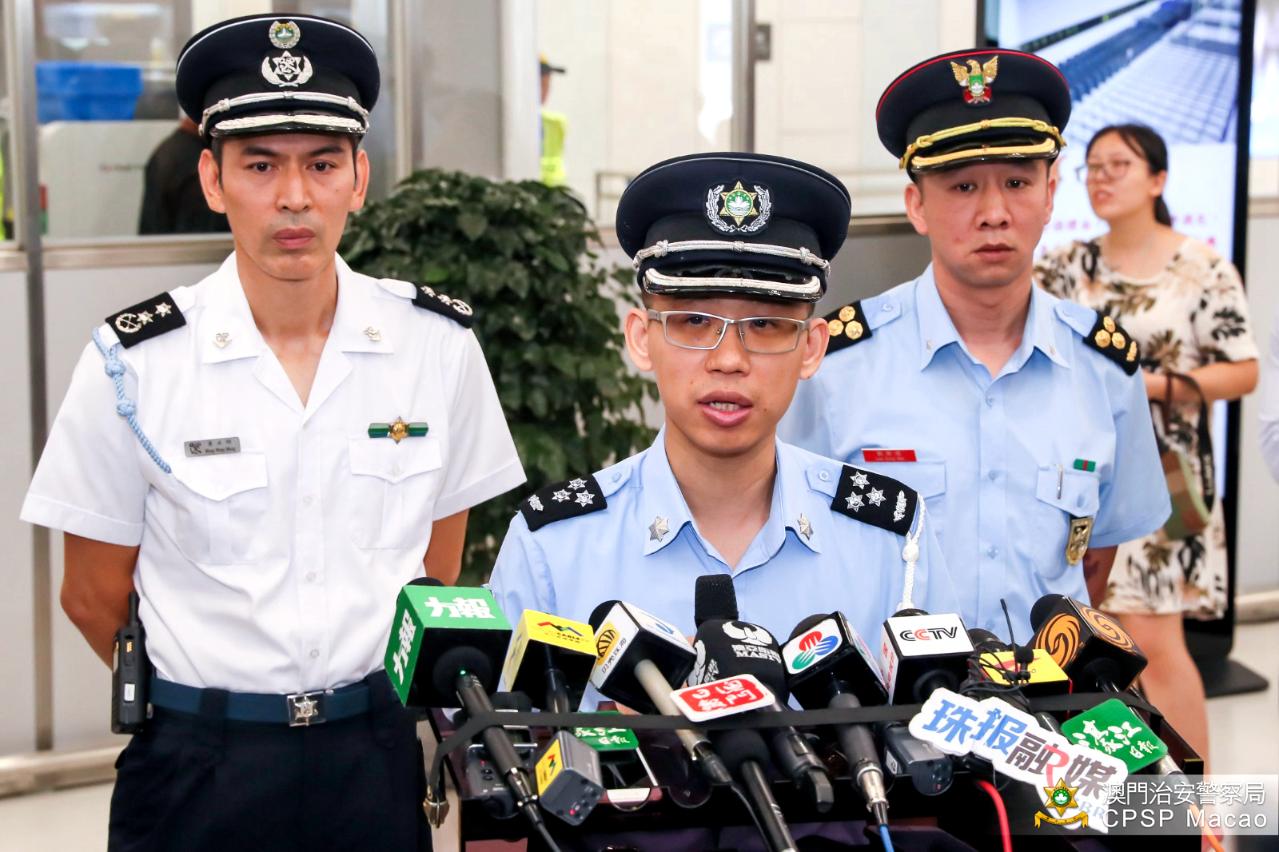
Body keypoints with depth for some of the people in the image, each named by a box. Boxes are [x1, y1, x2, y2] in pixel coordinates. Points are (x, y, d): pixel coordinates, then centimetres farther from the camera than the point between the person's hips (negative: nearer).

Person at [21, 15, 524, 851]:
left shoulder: (439, 344, -4)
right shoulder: (135, 364, -9)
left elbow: (437, 574, 7)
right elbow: (94, 596, 0)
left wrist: (362, 704, 10)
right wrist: (211, 714, 7)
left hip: (376, 755, 2)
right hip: (196, 772, -1)